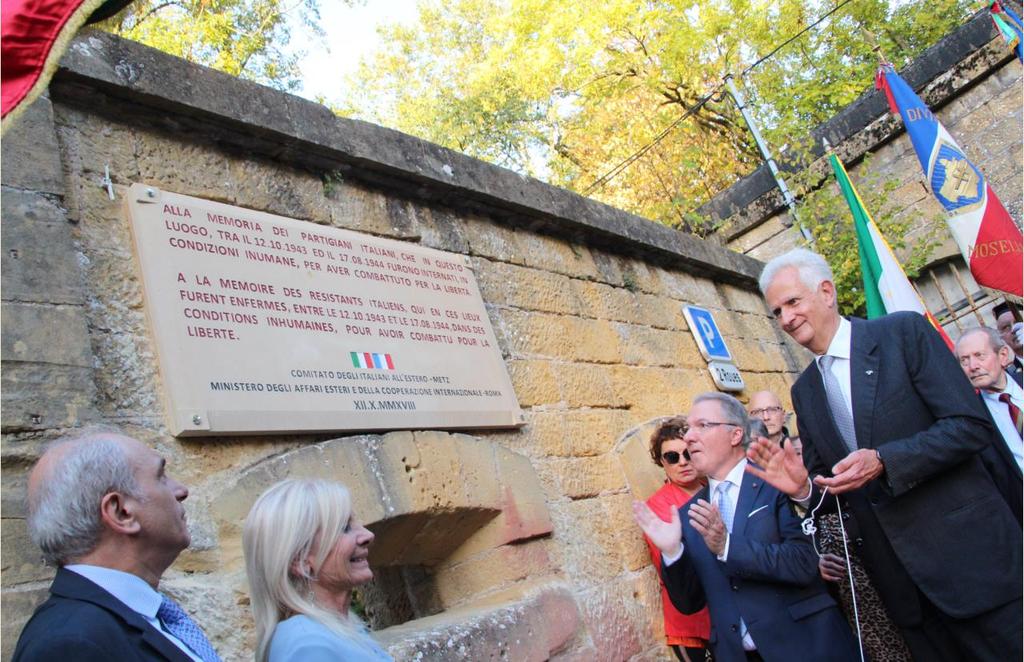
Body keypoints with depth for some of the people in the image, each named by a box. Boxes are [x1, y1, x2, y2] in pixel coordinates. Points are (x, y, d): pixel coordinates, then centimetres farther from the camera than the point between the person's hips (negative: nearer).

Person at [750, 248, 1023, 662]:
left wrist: (883, 461, -25)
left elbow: (972, 425, -13)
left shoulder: (905, 332, -6)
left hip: (968, 551, -5)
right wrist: (803, 488, -9)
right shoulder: (804, 390, 9)